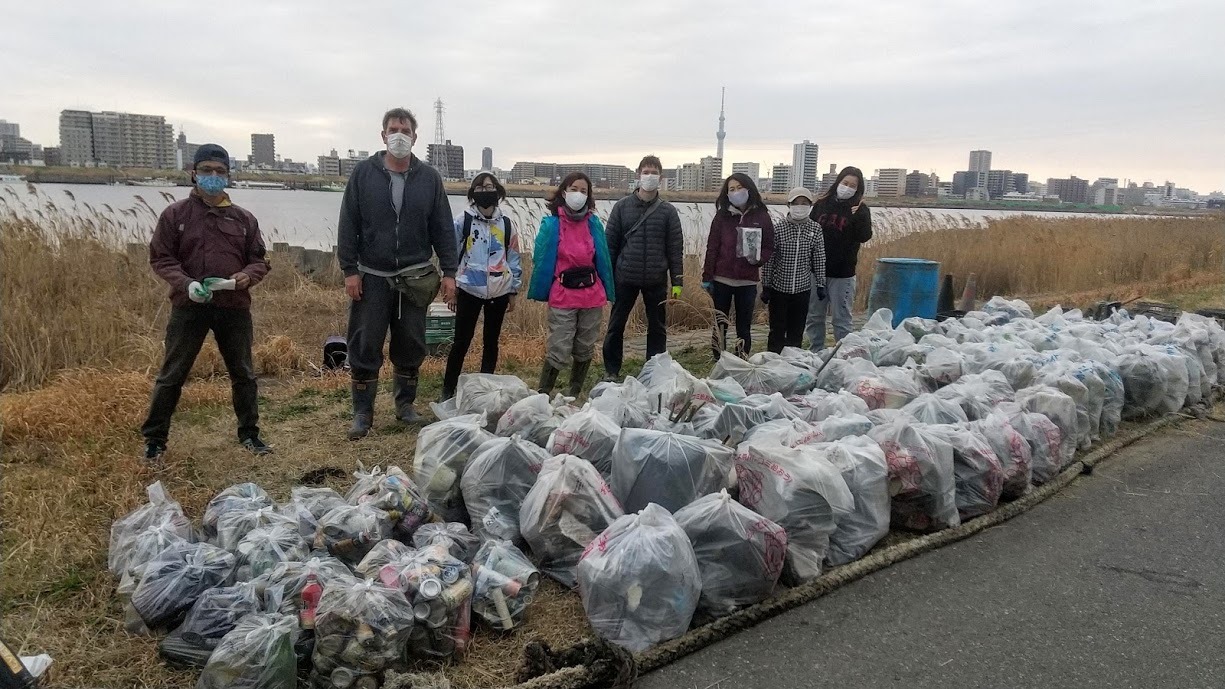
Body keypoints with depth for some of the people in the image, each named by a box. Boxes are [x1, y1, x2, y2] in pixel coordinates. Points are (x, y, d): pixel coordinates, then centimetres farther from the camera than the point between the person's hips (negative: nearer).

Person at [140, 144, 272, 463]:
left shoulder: (243, 218, 6)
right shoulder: (175, 214, 0)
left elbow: (259, 259, 11)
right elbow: (160, 258, -1)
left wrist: (247, 275, -12)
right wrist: (186, 284, -18)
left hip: (234, 307, 2)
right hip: (188, 307, -2)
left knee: (243, 374, 12)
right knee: (172, 375, 4)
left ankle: (249, 433, 27)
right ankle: (154, 439, 17)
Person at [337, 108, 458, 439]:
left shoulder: (429, 177, 3)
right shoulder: (363, 173, -1)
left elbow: (443, 228, 4)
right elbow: (348, 225, -1)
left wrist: (449, 271, -1)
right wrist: (349, 269, -7)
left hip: (415, 278, 1)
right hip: (371, 277, -1)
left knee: (411, 347, 10)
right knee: (365, 348, 2)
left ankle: (405, 404, 27)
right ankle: (362, 412, 15)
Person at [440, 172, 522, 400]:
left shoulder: (506, 224, 4)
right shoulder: (463, 221, -2)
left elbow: (514, 259, 10)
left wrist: (513, 291, 10)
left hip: (498, 291, 3)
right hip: (469, 290, -2)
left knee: (491, 341, 10)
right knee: (462, 341, -1)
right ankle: (448, 390, 10)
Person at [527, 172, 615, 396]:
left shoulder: (594, 224, 5)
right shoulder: (551, 224, -5)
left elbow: (603, 260, 9)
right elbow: (541, 261, -3)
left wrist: (608, 292, 8)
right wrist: (539, 292, -5)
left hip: (592, 296, 4)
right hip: (562, 297, -4)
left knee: (585, 350, 12)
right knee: (559, 351, -6)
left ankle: (575, 396, 25)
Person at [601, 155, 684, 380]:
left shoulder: (668, 211, 3)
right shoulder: (622, 207, 3)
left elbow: (675, 248, 2)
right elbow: (611, 243, 3)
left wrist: (677, 281, -3)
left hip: (656, 280, 0)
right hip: (625, 278, 0)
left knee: (658, 328, 8)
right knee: (616, 326, 6)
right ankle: (611, 370, 19)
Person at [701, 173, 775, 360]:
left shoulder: (761, 216, 2)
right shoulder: (722, 216, 3)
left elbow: (769, 248, 6)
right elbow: (712, 248, 2)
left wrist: (758, 258, -15)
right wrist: (707, 277, -1)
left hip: (747, 281, 0)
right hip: (721, 279, 1)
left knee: (744, 327, 7)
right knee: (720, 325, 7)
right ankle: (718, 362, 16)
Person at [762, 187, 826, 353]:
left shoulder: (815, 229, -2)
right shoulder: (778, 228, -8)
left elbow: (819, 259, 4)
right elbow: (768, 259, -5)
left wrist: (821, 284, 4)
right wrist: (765, 286, -3)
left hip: (802, 288, 2)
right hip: (779, 287, -2)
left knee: (797, 332, 10)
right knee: (777, 330, 6)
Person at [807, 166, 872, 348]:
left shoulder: (859, 209, -2)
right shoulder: (822, 203, 6)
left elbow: (864, 237, -12)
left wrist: (860, 216, -27)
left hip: (842, 273, -3)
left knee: (841, 319, 1)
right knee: (814, 317, 12)